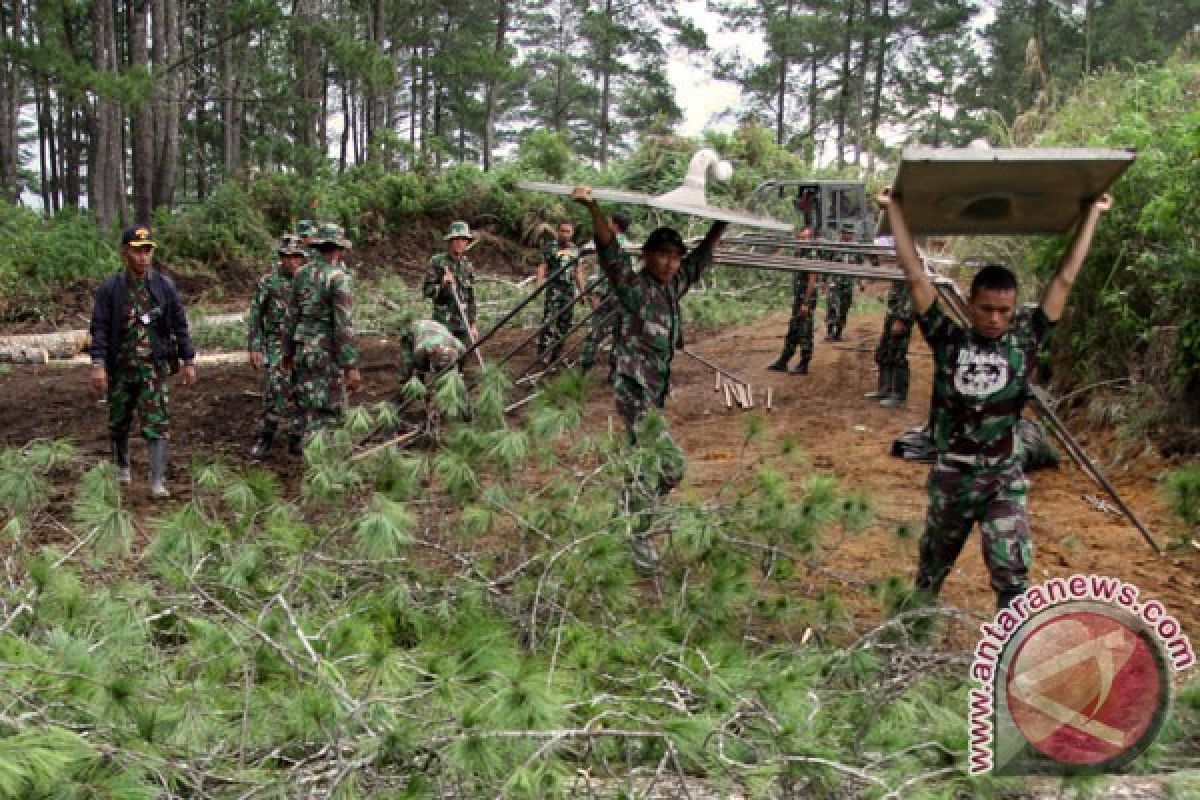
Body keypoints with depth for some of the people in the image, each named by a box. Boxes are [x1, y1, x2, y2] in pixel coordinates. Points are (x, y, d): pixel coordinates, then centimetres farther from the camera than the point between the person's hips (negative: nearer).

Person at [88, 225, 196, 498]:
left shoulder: (164, 285, 0)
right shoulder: (110, 288, -3)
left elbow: (179, 325, 4)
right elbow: (99, 328, -6)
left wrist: (188, 362, 2)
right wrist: (98, 364, -16)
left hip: (154, 366, -1)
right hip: (120, 368, 1)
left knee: (156, 424, -9)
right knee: (119, 423, 15)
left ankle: (158, 482, -9)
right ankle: (122, 466, 39)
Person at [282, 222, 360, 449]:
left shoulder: (301, 274, 6)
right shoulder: (338, 278, -16)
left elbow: (291, 317, 11)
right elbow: (344, 325, -20)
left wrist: (288, 352, 21)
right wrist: (351, 367, -19)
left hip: (303, 352, 7)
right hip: (328, 355, -7)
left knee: (305, 405, 17)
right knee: (326, 412, 0)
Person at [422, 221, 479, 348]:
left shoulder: (467, 265, 11)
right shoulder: (437, 262, -4)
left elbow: (471, 298, 14)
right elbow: (427, 290, -4)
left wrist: (473, 324, 11)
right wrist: (442, 285, -22)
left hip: (463, 322, 5)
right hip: (444, 320, -5)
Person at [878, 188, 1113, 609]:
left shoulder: (1025, 341, -2)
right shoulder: (948, 339, -5)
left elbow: (1064, 279, 1)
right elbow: (915, 275, -5)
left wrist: (1091, 213, 3)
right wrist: (895, 209, -4)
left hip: (1004, 478, 0)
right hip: (951, 475, 0)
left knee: (1012, 575, -9)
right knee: (932, 566, 18)